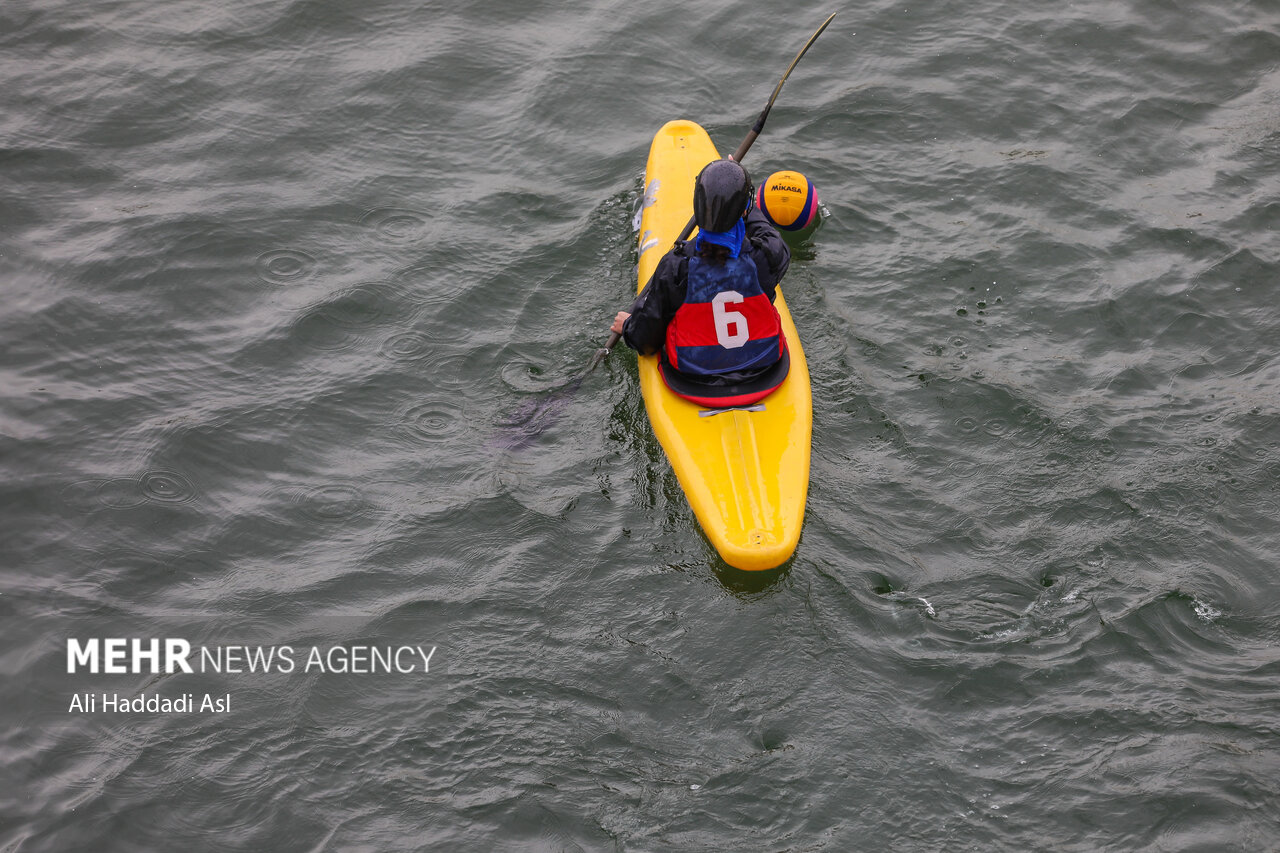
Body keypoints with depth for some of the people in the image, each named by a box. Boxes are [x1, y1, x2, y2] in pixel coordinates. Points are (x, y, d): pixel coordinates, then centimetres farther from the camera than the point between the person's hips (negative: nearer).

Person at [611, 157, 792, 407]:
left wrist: (627, 327, 8)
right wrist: (737, 194, 18)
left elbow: (645, 340, -16)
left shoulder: (676, 266, -27)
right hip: (763, 375, 1)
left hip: (691, 379, -1)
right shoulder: (766, 256, -24)